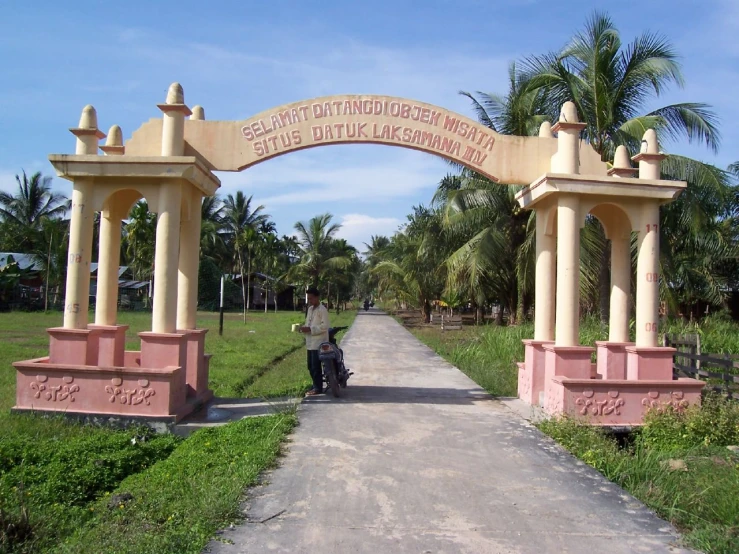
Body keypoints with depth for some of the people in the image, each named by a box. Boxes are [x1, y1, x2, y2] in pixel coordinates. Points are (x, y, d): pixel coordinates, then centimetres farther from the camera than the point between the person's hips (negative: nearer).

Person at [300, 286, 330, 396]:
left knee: (316, 367, -6)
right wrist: (304, 328, 2)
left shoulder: (322, 310, -12)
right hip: (310, 343, 9)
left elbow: (325, 326, -18)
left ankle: (318, 388, 2)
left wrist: (310, 329, -22)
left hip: (318, 343, -9)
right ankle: (315, 386, 24)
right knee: (310, 366, 13)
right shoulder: (310, 309, 16)